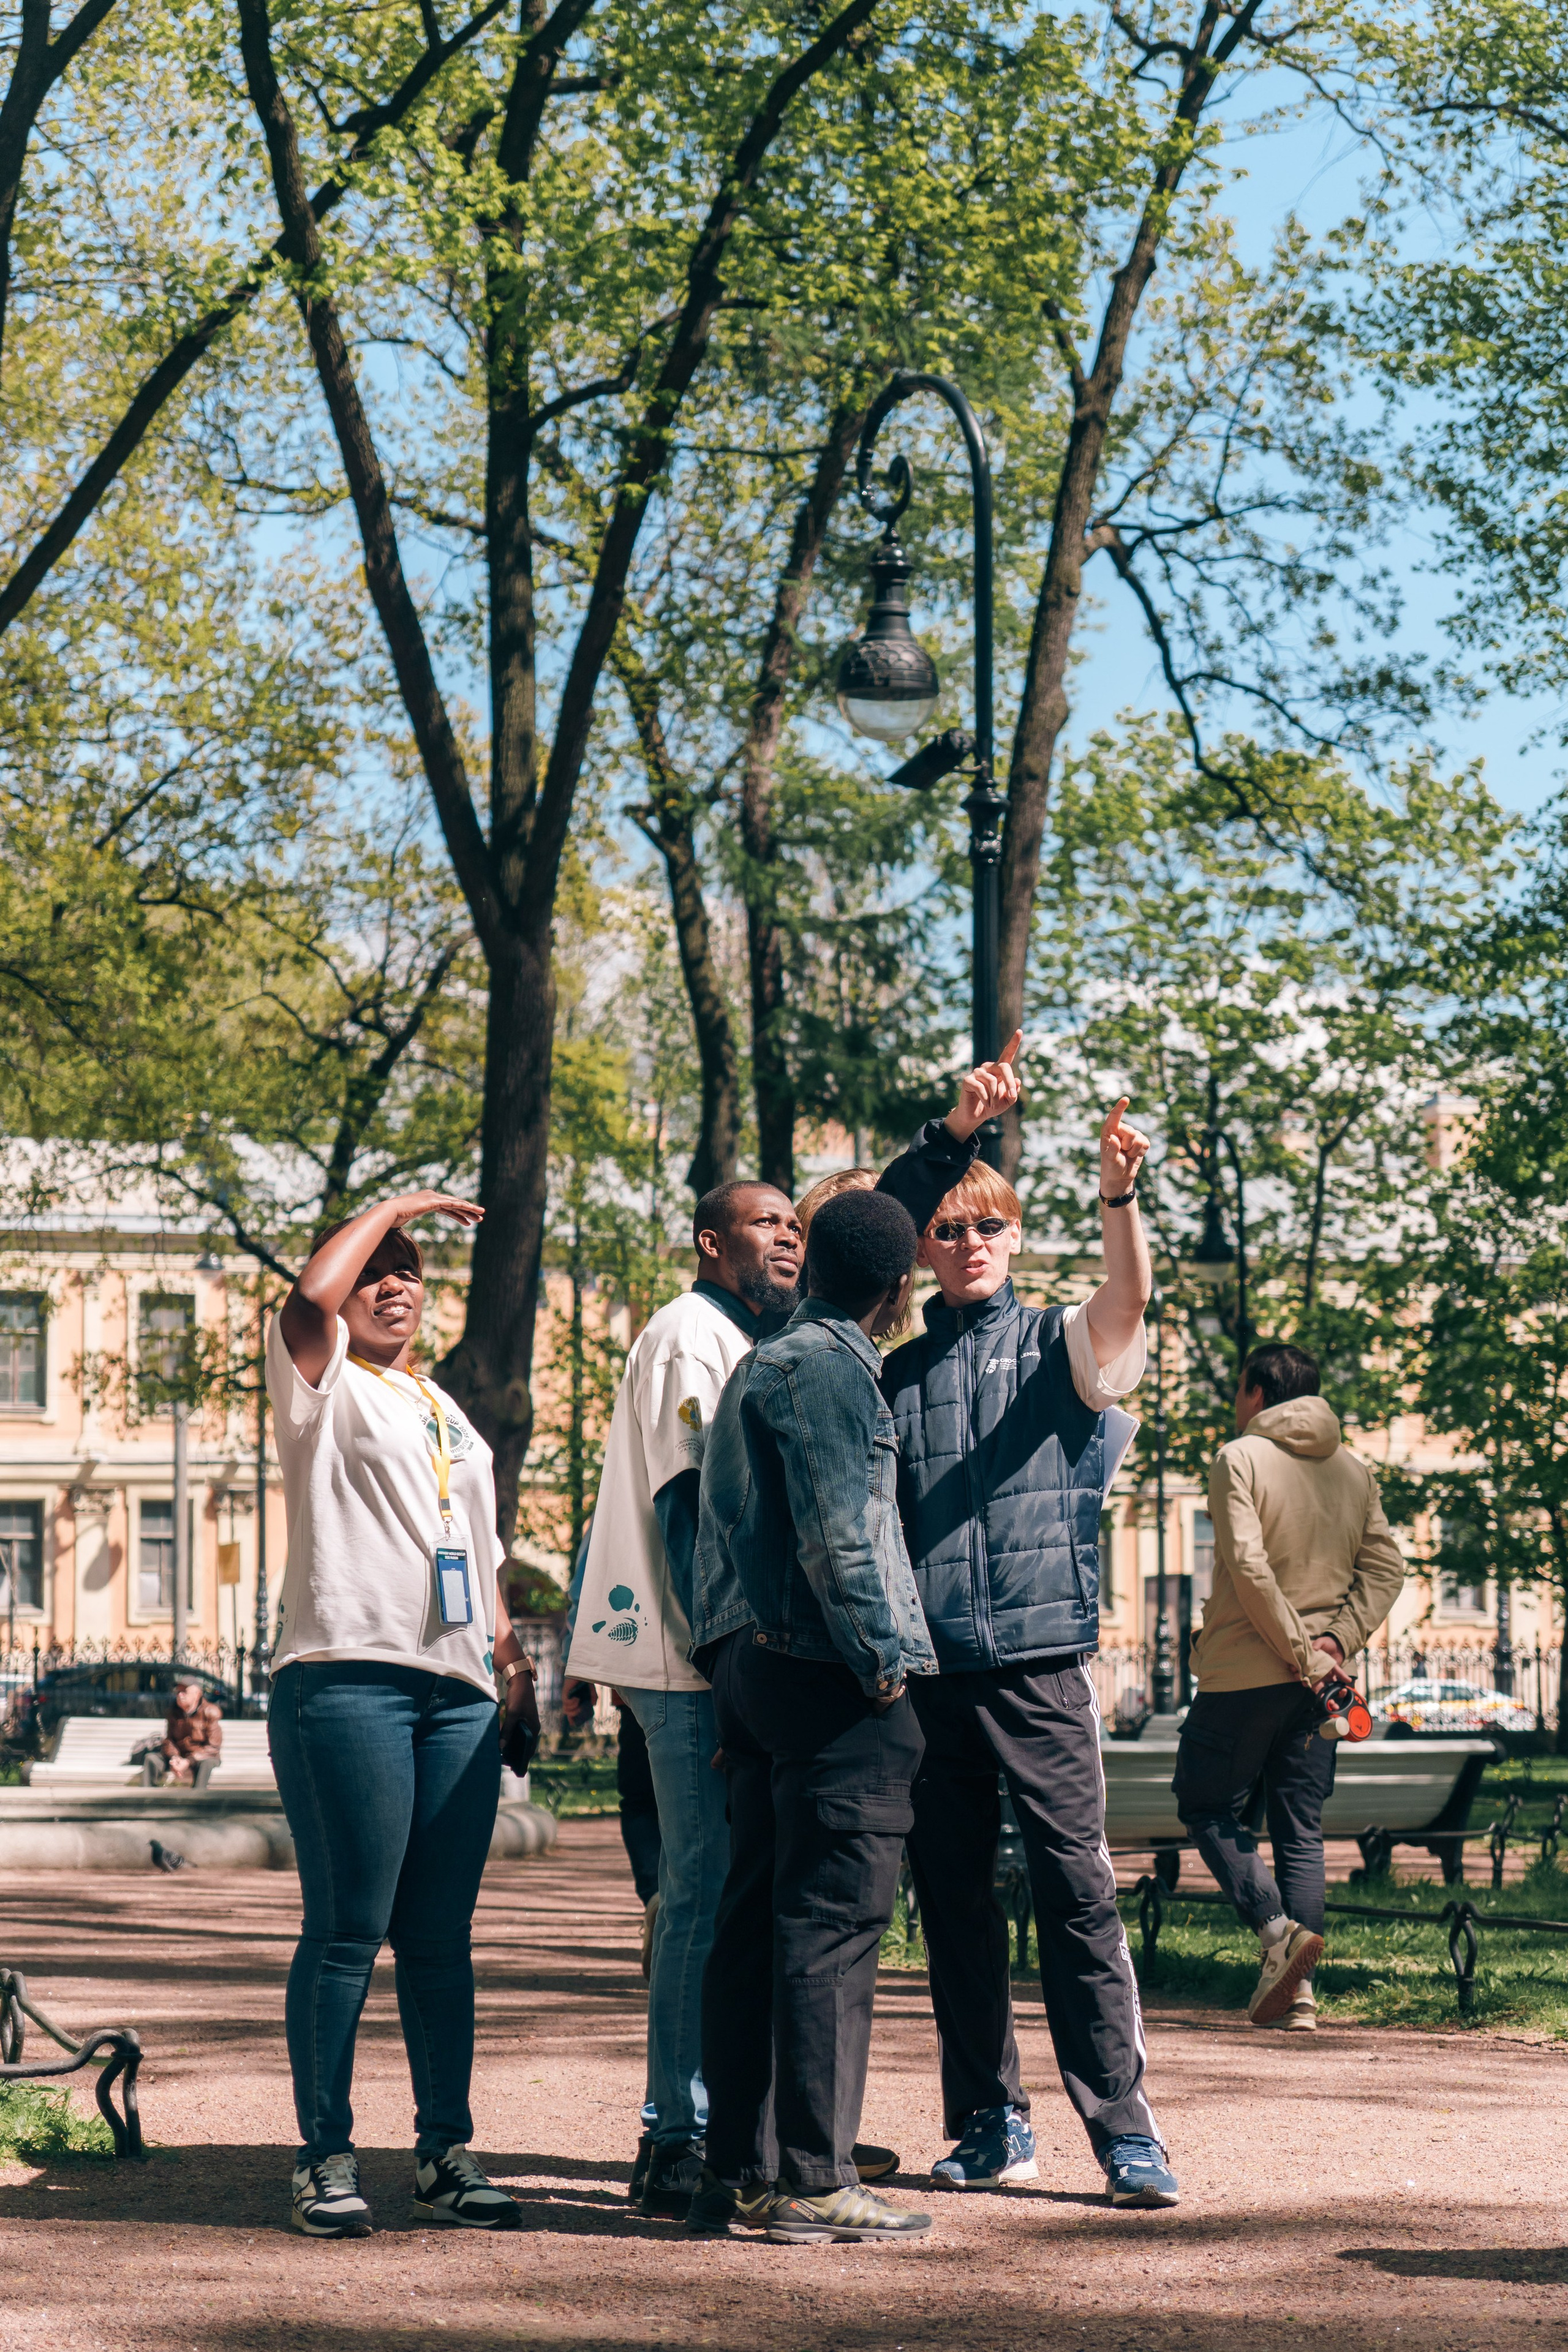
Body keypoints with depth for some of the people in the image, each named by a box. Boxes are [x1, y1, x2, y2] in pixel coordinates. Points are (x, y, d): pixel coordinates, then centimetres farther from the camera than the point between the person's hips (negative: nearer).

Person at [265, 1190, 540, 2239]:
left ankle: (448, 2152, 11)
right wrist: (396, 1206, -3)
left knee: (441, 1936, 7)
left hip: (458, 1691, 6)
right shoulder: (325, 1387, 6)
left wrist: (515, 1672, 20)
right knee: (348, 1931, -7)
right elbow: (308, 1300, -16)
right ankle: (328, 2157, -2)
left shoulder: (449, 1414, 26)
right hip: (347, 1674, -6)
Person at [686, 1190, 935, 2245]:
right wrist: (883, 1662, -14)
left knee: (755, 1922, 9)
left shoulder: (761, 1365, 22)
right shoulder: (829, 1369, -9)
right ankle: (814, 2183, -7)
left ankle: (740, 2175, 12)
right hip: (827, 1680, -10)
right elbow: (837, 1534, -17)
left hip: (754, 1670, 10)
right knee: (833, 1927, -8)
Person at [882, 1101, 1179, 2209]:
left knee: (1077, 1888, -6)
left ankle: (1125, 2127, -3)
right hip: (926, 1662, 3)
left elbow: (1131, 1296, -16)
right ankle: (991, 2123, 15)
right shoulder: (900, 1372, 14)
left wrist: (1119, 1195, -34)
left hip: (1041, 1653, -3)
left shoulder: (1061, 1343, 6)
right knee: (953, 1897, 6)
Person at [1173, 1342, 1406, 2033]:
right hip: (1317, 1685, 6)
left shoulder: (1240, 1460, -9)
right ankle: (1297, 1992, 5)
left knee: (1208, 1806, 9)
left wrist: (1296, 1649, -13)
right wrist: (1338, 1640, -3)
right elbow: (1385, 1566, 4)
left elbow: (1249, 1567, -18)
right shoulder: (1353, 1470, 10)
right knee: (1302, 1830, 9)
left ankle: (1276, 1926, -12)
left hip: (1243, 1672, -5)